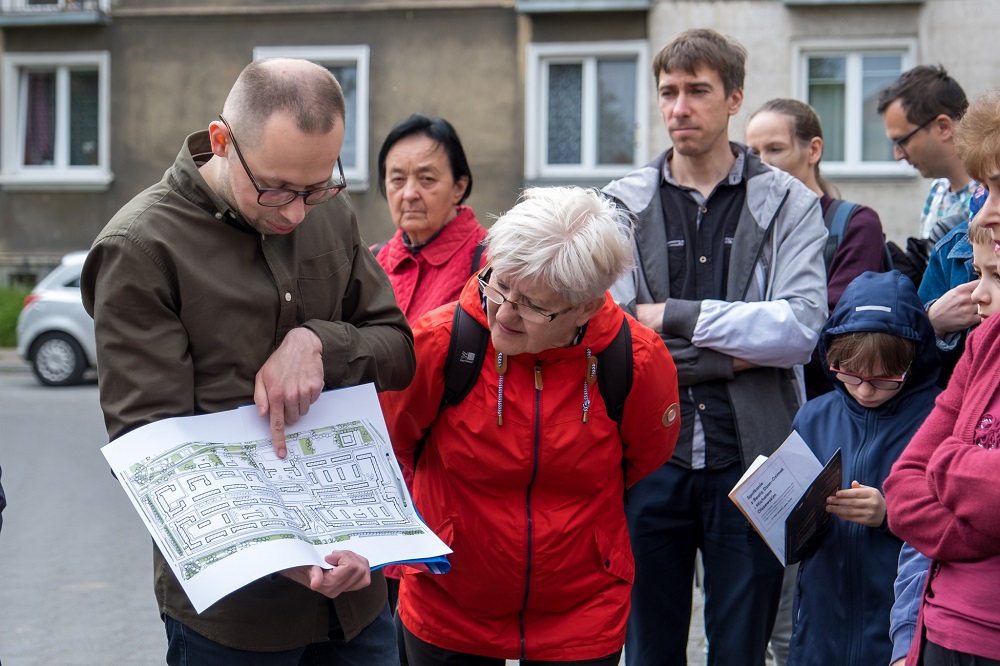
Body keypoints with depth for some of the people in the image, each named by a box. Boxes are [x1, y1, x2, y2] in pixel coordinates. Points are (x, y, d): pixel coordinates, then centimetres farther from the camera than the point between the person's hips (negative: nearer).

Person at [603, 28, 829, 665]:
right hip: (649, 455, 1)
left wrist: (673, 316, -11)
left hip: (749, 459, -1)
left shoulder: (789, 203, 3)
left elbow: (802, 326, -12)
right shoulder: (624, 202, 6)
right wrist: (736, 354, -12)